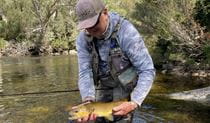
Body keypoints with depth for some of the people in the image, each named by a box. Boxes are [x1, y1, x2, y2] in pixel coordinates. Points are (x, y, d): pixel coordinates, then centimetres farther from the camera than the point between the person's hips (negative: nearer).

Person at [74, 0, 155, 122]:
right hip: (101, 86, 4)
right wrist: (88, 101, -32)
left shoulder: (126, 32, -28)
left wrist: (134, 103, -35)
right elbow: (85, 73, -15)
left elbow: (147, 71, -26)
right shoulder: (83, 39, -14)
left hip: (125, 85, -4)